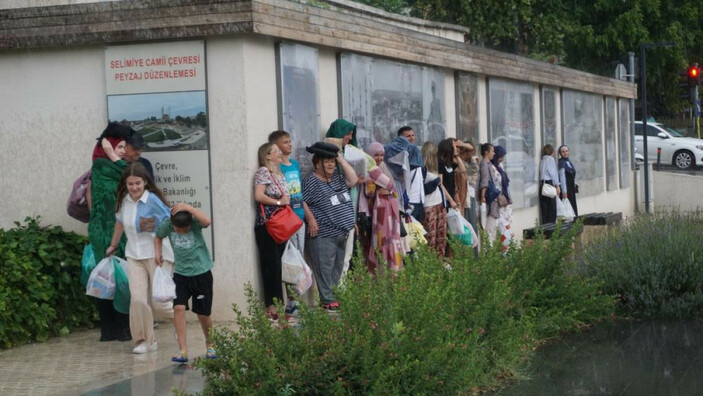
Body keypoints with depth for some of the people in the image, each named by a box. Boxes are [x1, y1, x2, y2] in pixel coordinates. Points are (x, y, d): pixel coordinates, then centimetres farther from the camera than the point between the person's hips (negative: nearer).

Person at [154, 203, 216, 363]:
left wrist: (188, 207, -35)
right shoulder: (167, 225, -7)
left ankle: (210, 345, 30)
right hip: (180, 274, 2)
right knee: (178, 308, -15)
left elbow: (207, 221, -40)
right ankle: (182, 350, -10)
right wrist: (158, 252, 0)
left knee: (203, 314, 5)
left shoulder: (195, 222, -15)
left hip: (202, 273, -2)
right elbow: (158, 237, 16)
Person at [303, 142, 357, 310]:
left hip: (342, 233, 8)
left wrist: (342, 160, -1)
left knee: (338, 268, 13)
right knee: (325, 268, -7)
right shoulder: (312, 181, -10)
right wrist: (311, 221, -13)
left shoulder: (337, 176, 13)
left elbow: (353, 180, 1)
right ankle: (327, 300, -4)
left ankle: (334, 296, 20)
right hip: (323, 235, -8)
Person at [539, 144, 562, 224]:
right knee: (552, 208, -2)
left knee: (544, 208, 7)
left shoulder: (542, 160, 14)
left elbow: (541, 173, 9)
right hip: (549, 184, -6)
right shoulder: (550, 159, -3)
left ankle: (544, 224, 8)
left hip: (542, 184, 6)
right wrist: (557, 185, -4)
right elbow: (553, 173, -7)